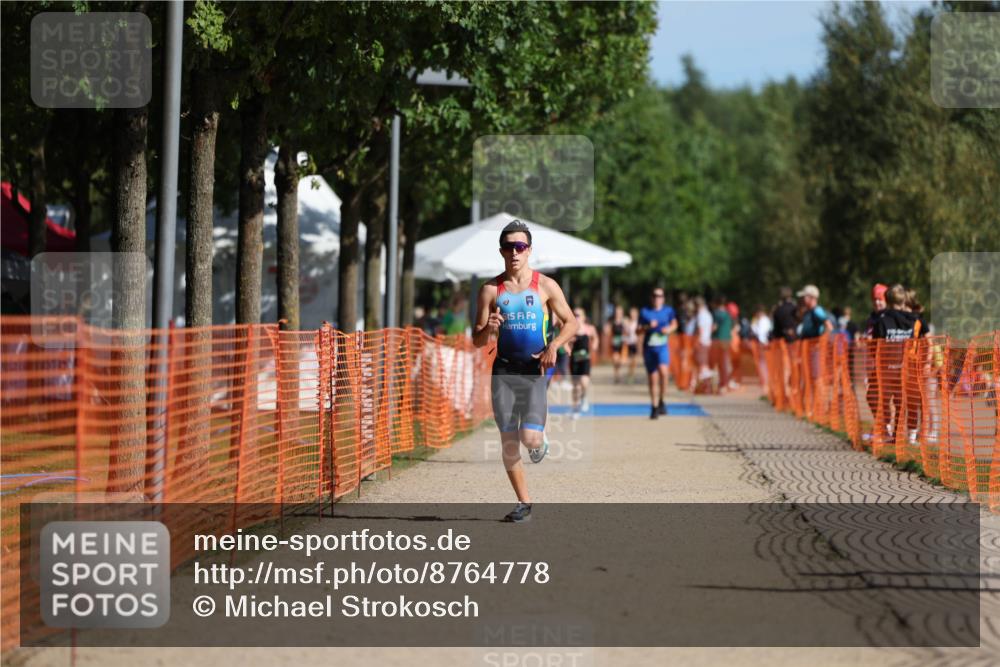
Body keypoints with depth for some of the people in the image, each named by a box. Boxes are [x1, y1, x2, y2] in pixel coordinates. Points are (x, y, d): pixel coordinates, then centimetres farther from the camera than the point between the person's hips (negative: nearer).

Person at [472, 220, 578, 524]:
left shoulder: (545, 286, 2)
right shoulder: (491, 290, 4)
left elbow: (571, 323, 9)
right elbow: (477, 341, 4)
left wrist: (554, 346, -9)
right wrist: (488, 328, -18)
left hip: (535, 369, -2)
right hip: (504, 370, 2)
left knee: (530, 438, -15)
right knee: (508, 442, -1)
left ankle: (540, 441, 23)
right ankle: (523, 502, 13)